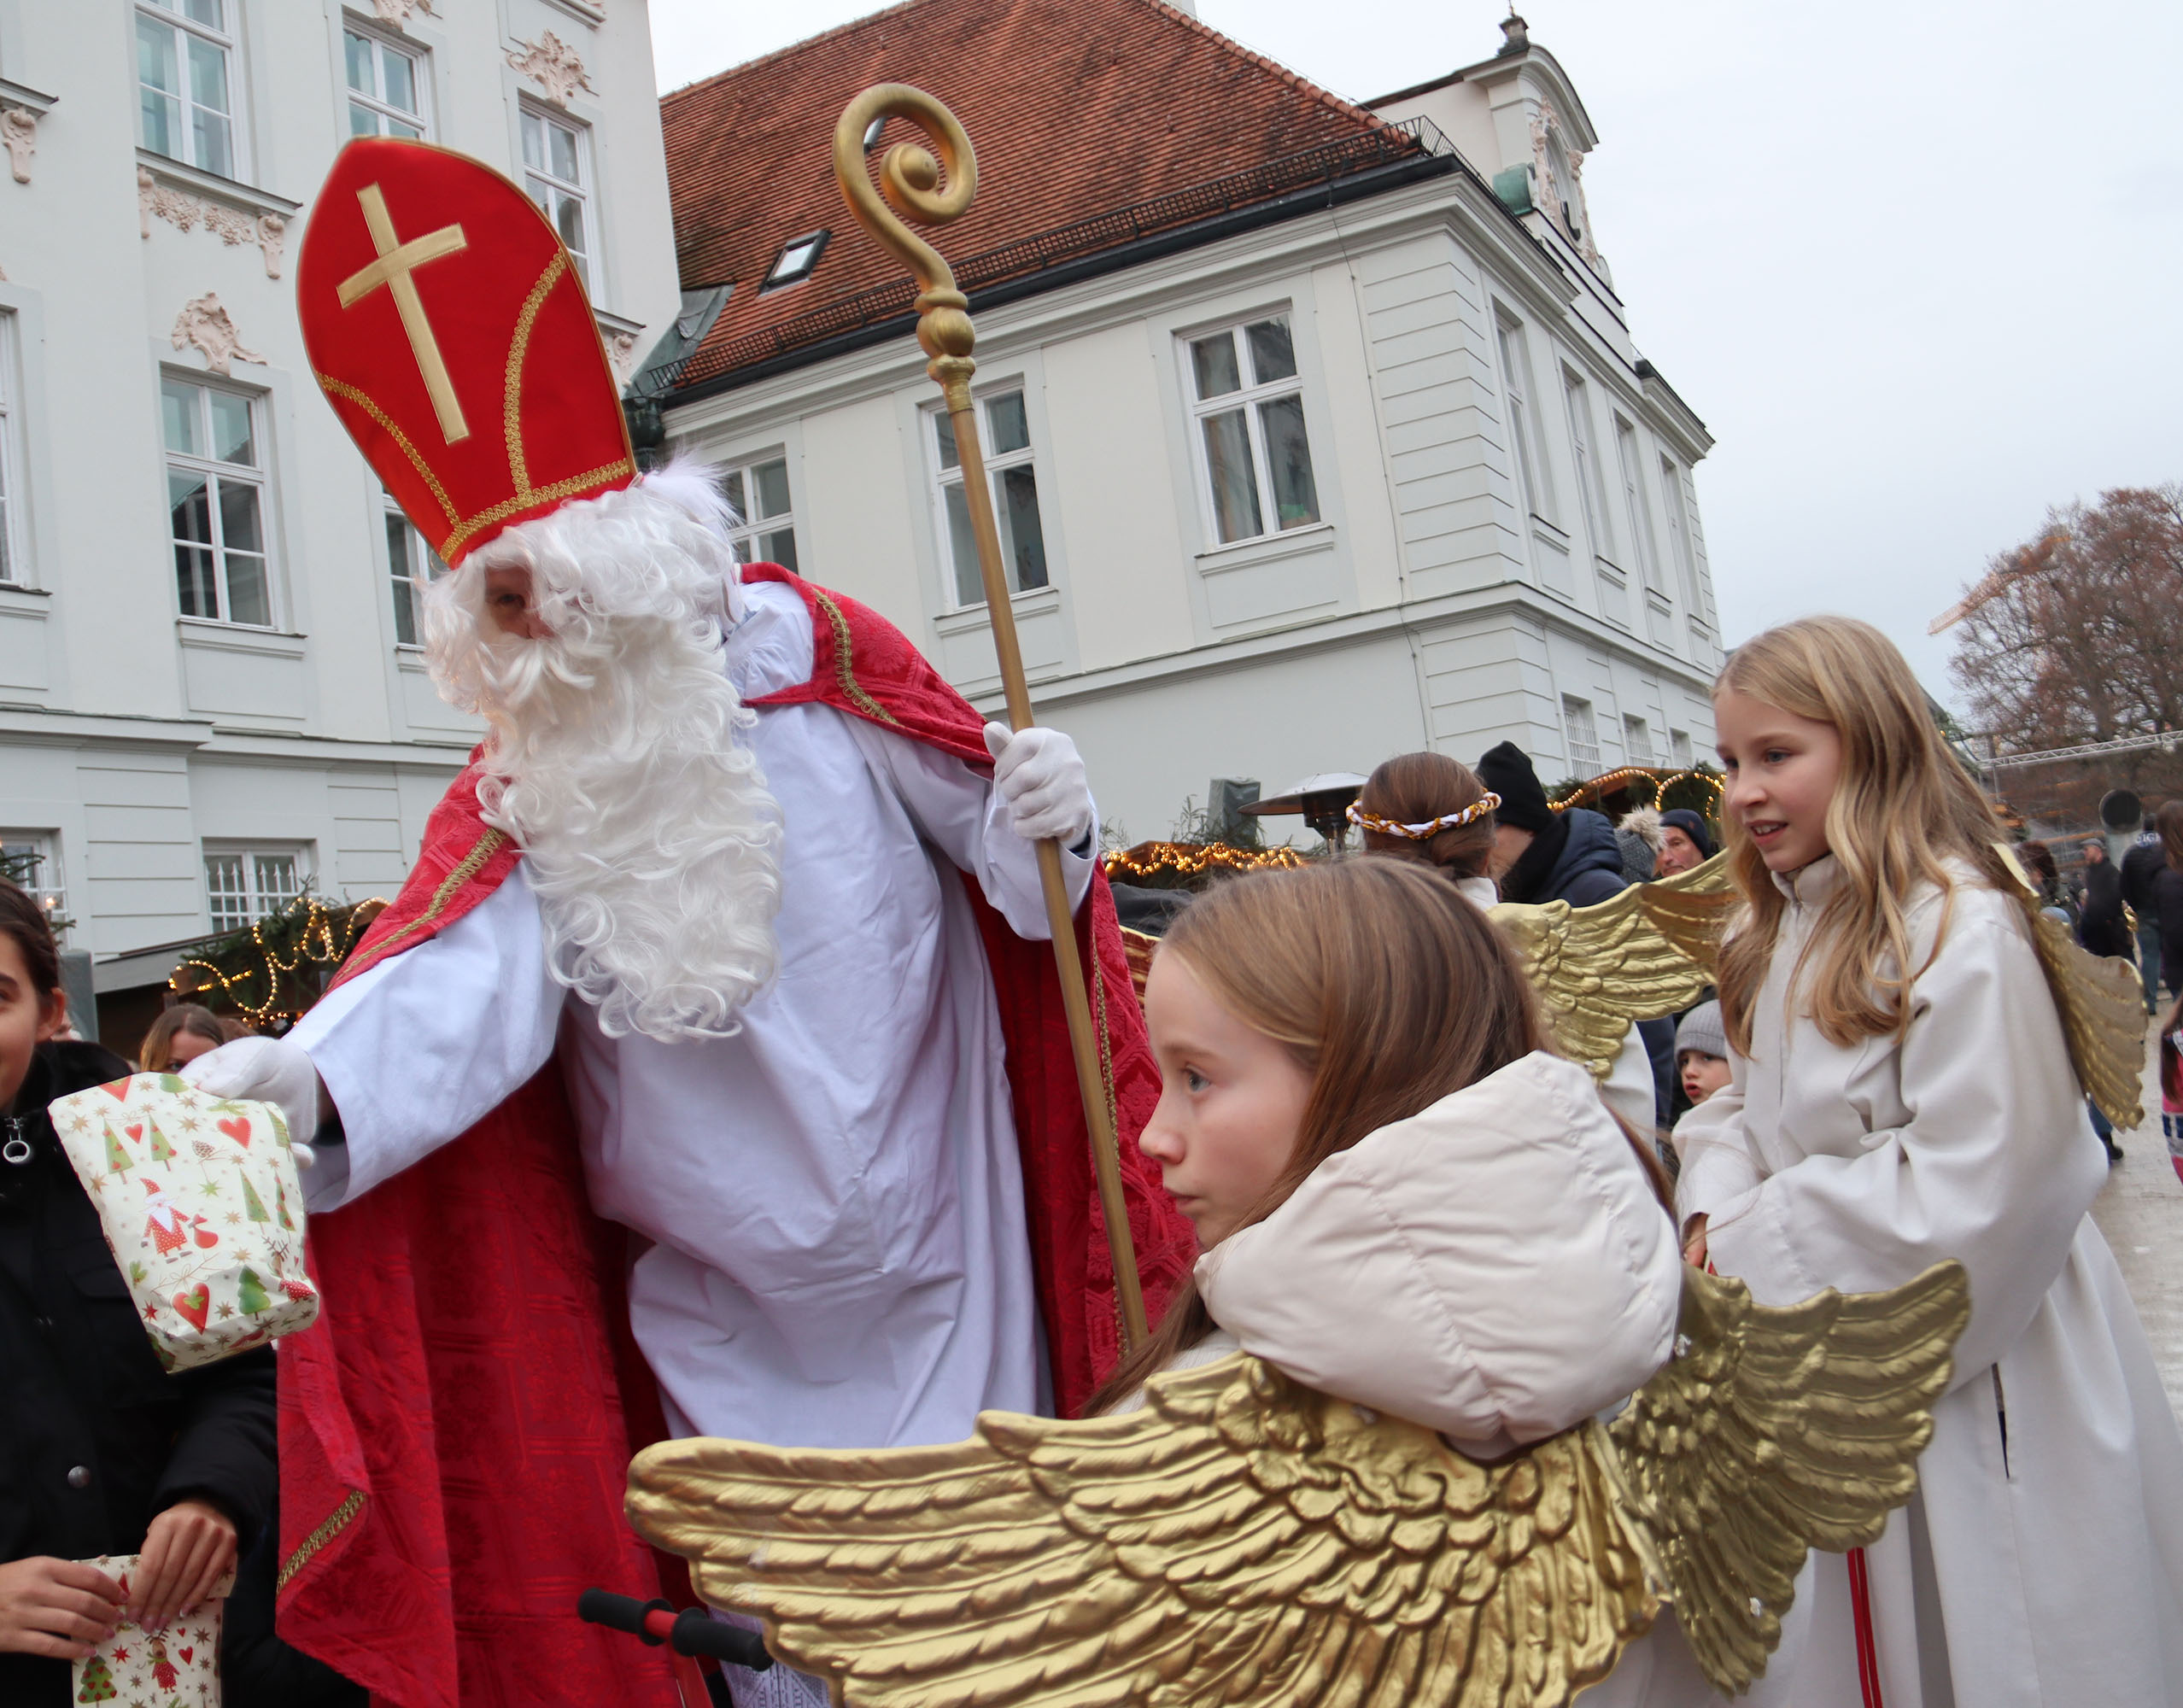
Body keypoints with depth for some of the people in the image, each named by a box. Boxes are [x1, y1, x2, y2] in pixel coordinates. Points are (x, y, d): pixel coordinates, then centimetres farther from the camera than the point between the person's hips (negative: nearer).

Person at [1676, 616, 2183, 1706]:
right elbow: (1744, 1105, 13)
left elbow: (1971, 1194, -27)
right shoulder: (1774, 938, 6)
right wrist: (1717, 1210, -9)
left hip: (1970, 1384, -8)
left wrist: (1753, 1252, -18)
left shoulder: (1958, 930, -23)